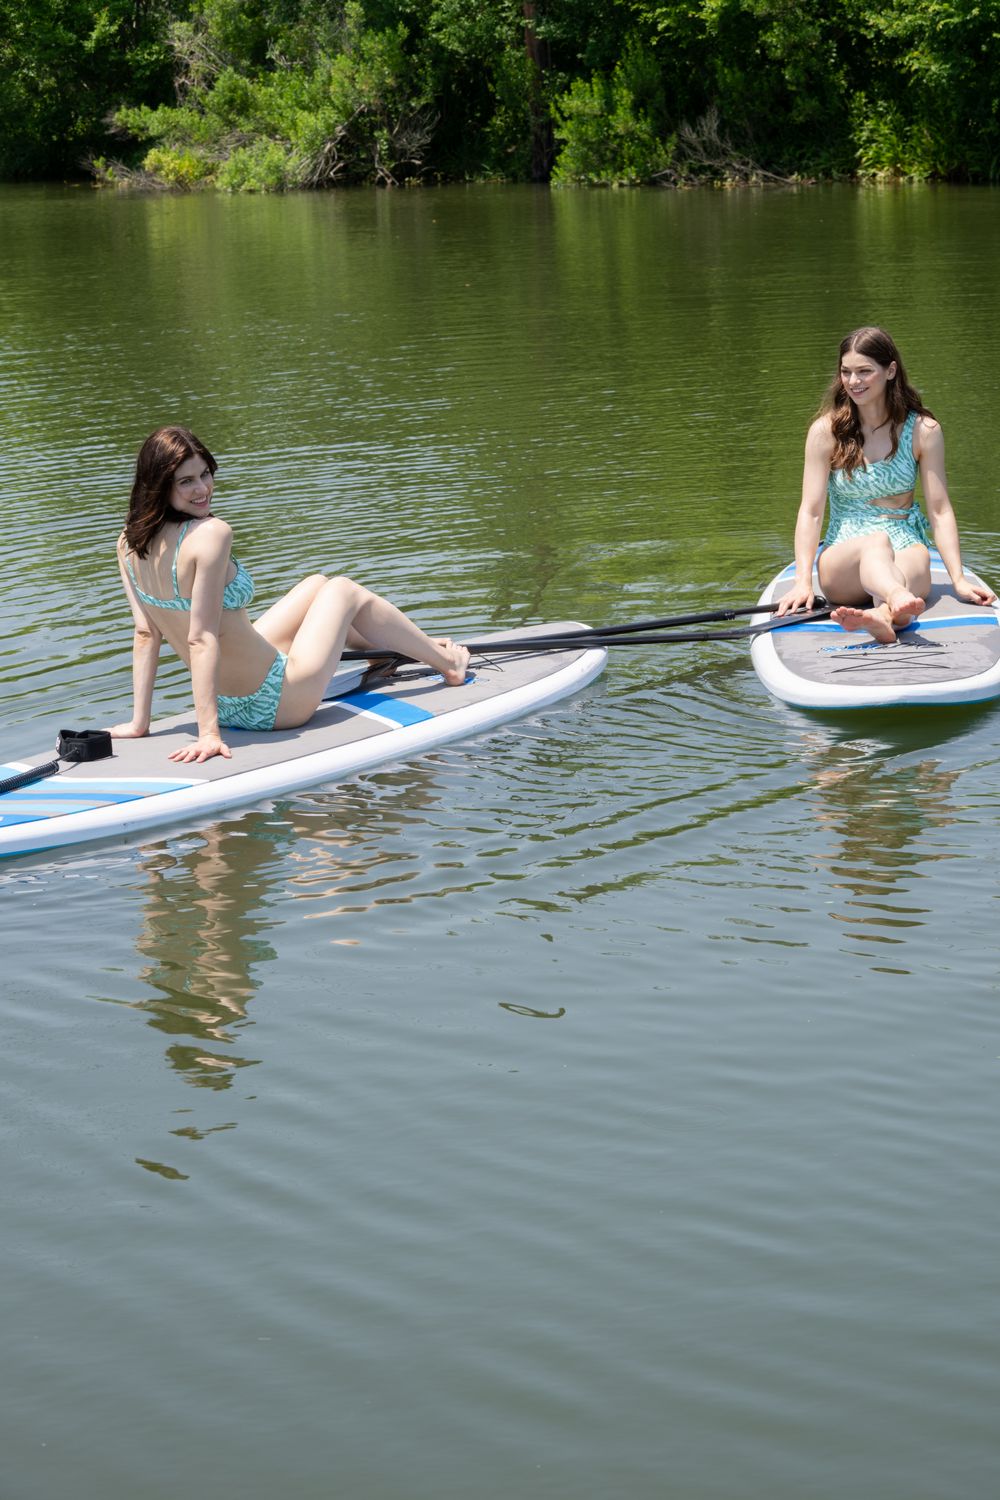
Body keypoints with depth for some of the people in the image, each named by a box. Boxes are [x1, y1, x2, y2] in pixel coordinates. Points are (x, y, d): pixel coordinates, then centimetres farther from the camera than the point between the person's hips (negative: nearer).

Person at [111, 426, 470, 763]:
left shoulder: (129, 543, -5)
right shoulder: (211, 533, -29)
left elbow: (145, 633, -1)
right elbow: (201, 638, -31)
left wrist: (139, 722, 2)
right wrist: (209, 733, -31)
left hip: (226, 705, 8)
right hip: (275, 704, -8)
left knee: (317, 585, 29)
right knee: (345, 591, 18)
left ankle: (406, 649, 56)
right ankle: (447, 663, 41)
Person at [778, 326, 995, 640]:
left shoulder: (923, 431, 3)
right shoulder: (826, 431, 1)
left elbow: (940, 511, 1)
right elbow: (811, 511, -3)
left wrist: (959, 580, -10)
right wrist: (802, 582, -15)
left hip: (904, 548, 1)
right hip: (844, 556, -1)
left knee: (917, 556, -37)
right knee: (877, 541, -37)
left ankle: (881, 616, -70)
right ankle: (899, 601, -72)